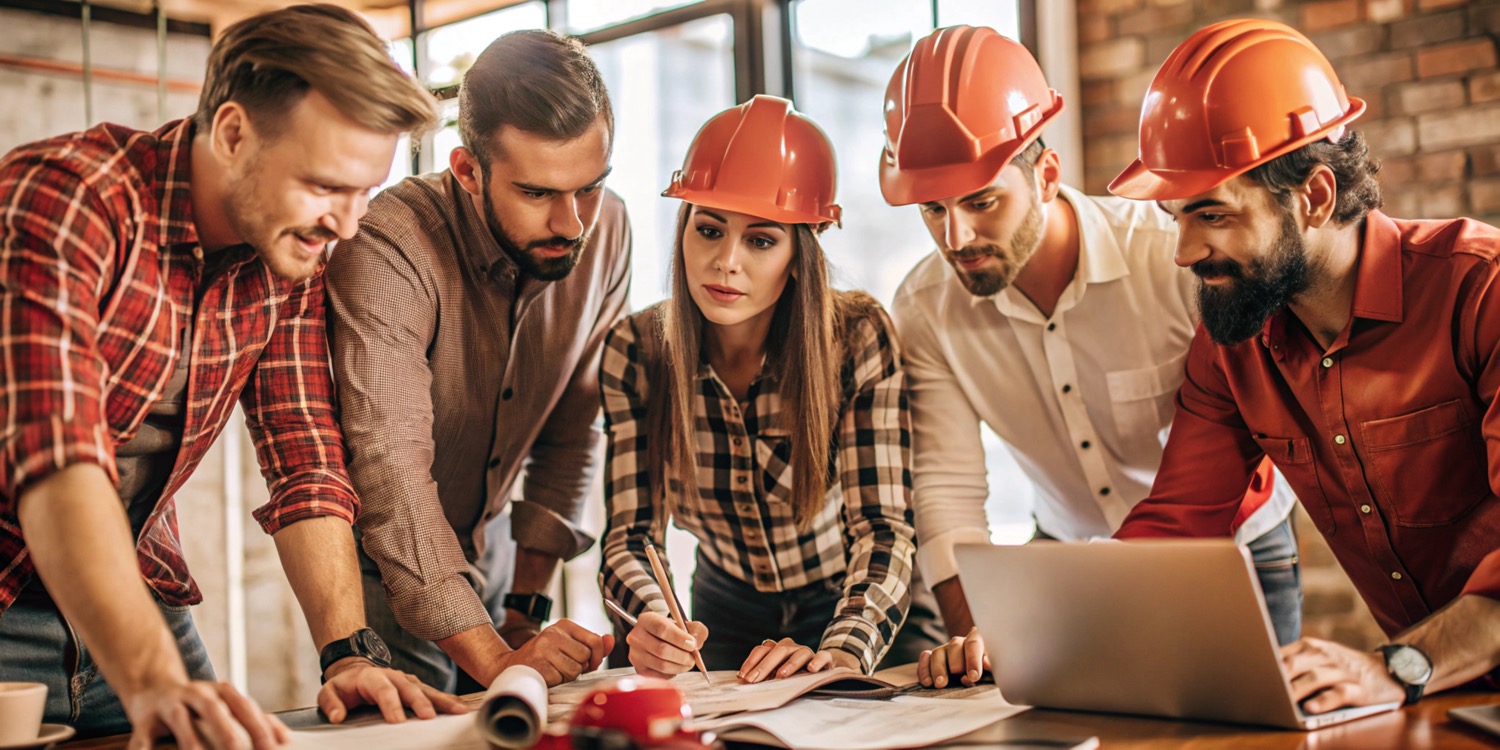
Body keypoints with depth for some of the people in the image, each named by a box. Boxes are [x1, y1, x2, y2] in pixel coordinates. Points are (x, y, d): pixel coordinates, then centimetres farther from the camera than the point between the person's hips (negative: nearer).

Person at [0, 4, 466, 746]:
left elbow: (305, 463, -3)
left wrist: (348, 651, -16)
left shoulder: (291, 258, -2)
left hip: (140, 594, 5)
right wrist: (150, 679, -41)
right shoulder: (61, 196, -22)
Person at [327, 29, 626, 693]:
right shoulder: (386, 252, -30)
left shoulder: (604, 231, -13)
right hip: (383, 559, -4)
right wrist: (494, 659, -42)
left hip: (491, 535, 5)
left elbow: (572, 427, -6)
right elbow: (390, 470, -35)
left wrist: (525, 610, -8)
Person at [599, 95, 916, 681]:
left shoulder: (857, 339, -19)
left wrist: (843, 653, -39)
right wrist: (654, 624, -37)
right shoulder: (635, 352, -14)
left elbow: (883, 528, -21)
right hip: (725, 610, 3)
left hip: (846, 607, -3)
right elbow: (629, 533, -15)